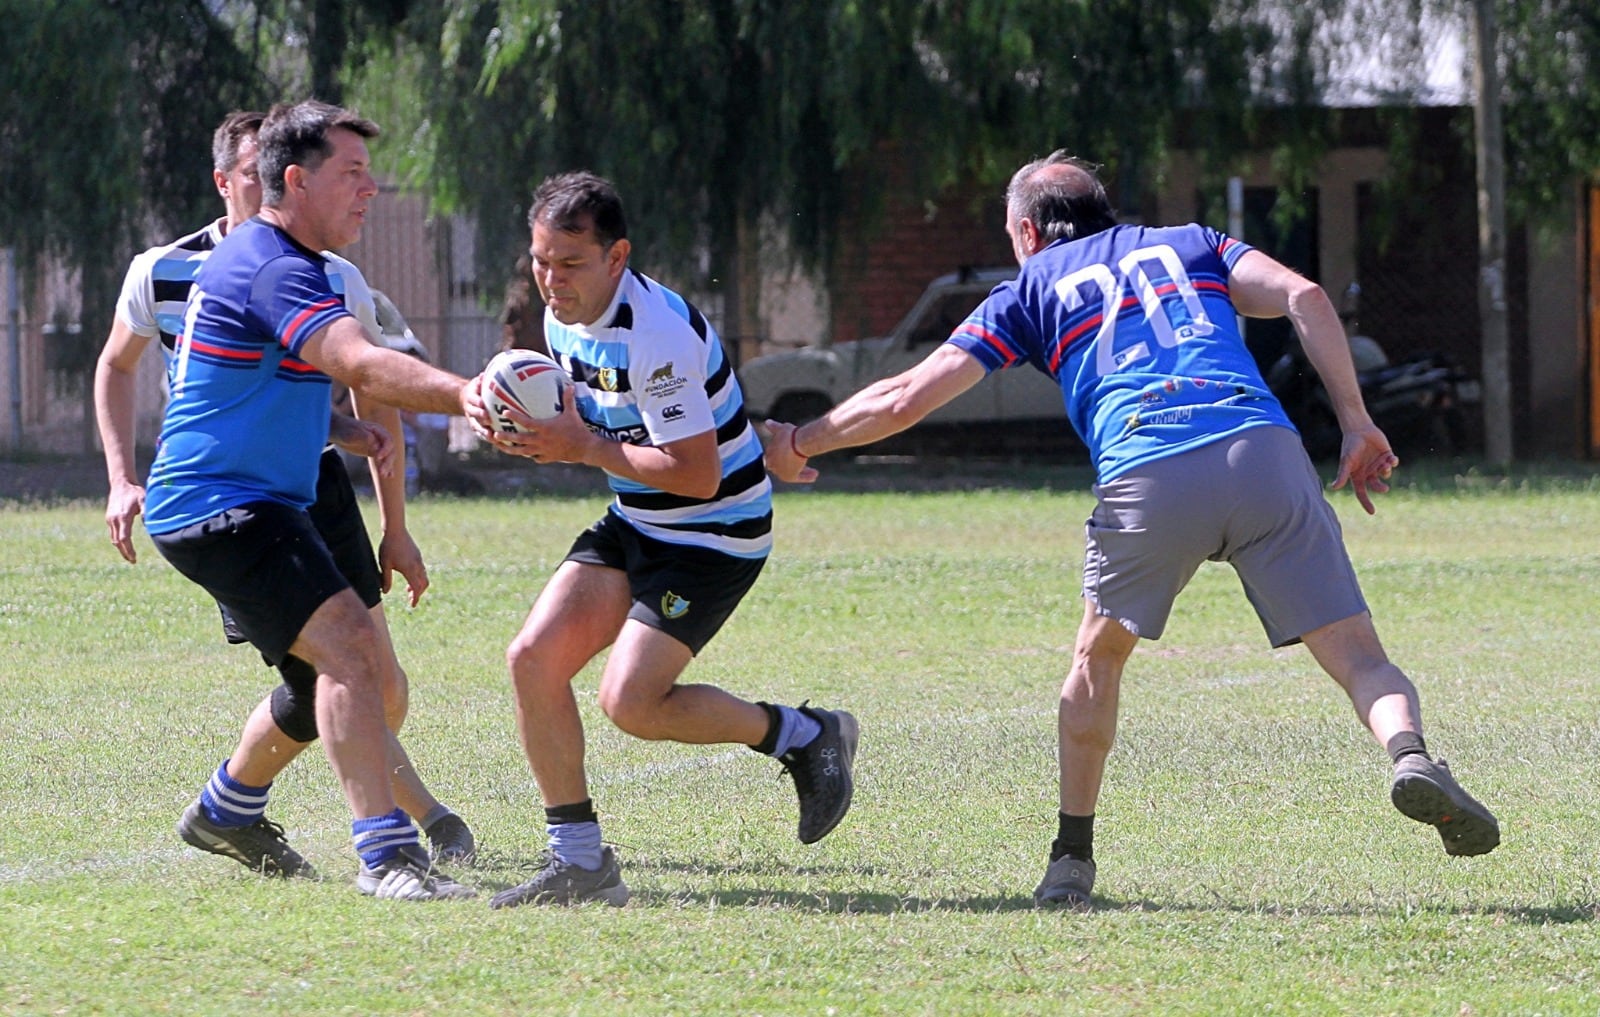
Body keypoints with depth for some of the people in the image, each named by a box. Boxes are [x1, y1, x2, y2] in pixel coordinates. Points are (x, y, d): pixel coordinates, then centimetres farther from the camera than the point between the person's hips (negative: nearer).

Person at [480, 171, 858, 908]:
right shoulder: (563, 317, 2)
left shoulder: (659, 334, -26)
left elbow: (697, 473, -27)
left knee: (630, 701, -18)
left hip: (715, 534, -9)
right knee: (533, 658, -6)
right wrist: (536, 436, -6)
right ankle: (578, 861, 2)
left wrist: (584, 447, -24)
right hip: (635, 524, 9)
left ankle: (804, 736, 4)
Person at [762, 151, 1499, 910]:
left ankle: (1072, 859, 25)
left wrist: (799, 444, 36)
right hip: (1261, 448, 1)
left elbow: (906, 399, 20)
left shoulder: (1032, 288, 25)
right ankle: (1410, 755, -31)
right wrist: (1356, 425, 11)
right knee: (1359, 658, 0)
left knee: (1098, 658, 25)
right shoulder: (1190, 244, 30)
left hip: (1145, 478, -1)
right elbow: (1303, 296, 11)